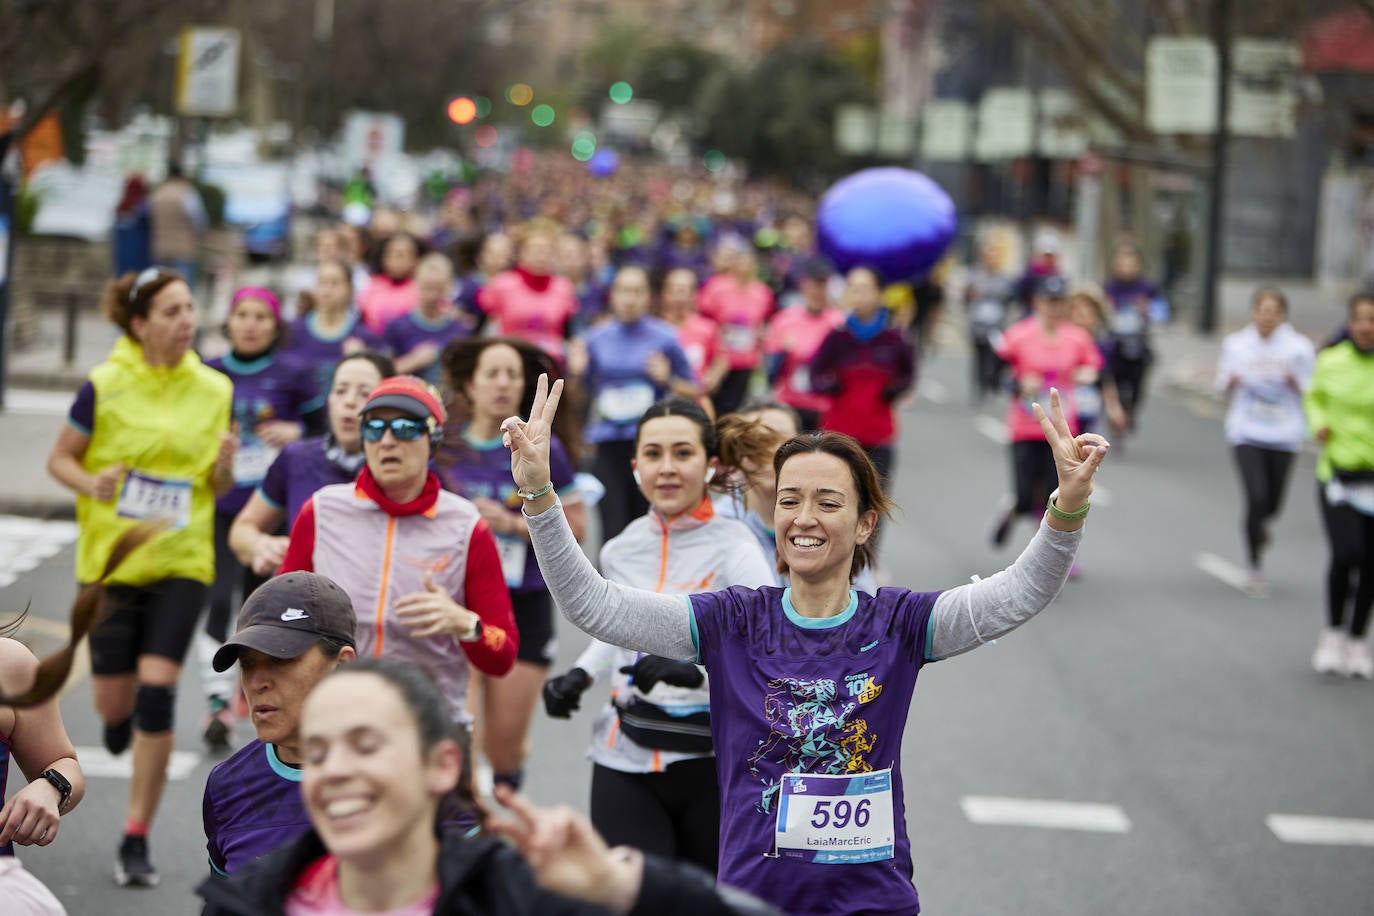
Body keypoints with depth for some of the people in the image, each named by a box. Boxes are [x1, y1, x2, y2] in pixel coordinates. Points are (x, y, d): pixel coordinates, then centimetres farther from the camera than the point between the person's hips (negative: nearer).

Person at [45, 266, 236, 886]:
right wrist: (90, 483, -18)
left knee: (156, 693, -11)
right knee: (114, 704, 5)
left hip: (181, 561, 1)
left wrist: (224, 464, -12)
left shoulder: (214, 390, 1)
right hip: (111, 558, -1)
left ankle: (136, 839, 0)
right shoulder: (105, 386, -7)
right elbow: (60, 459, 3)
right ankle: (119, 711, 46)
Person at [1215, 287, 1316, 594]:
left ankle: (1259, 524, 46)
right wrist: (1233, 381, -12)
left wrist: (1292, 379, -16)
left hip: (1284, 434, 1)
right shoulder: (1236, 344, 1)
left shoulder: (1298, 347, -2)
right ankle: (1254, 566, 0)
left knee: (1273, 502, 7)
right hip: (1246, 431, -1)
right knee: (1256, 497, -14)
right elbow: (1224, 386, 10)